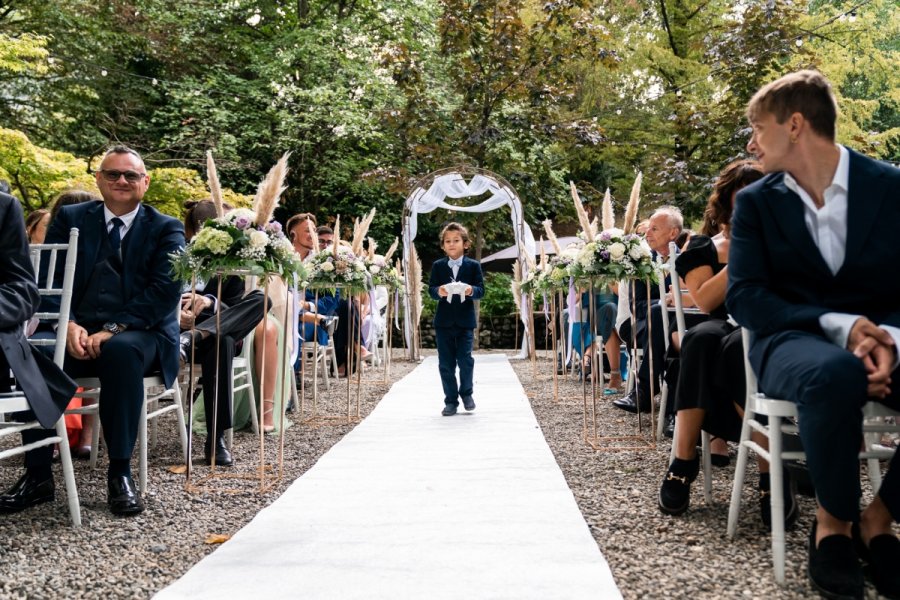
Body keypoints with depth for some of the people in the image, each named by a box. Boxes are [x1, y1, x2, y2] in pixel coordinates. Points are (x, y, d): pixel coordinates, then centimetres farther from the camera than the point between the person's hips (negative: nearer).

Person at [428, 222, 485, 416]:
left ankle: (466, 393, 22)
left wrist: (471, 290, -25)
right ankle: (451, 400, 15)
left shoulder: (474, 265, 2)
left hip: (465, 320, -1)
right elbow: (430, 289, -1)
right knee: (446, 363, 4)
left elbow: (481, 290, -3)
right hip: (443, 321, 1)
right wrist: (438, 291, -23)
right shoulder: (437, 266, 5)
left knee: (465, 359, -3)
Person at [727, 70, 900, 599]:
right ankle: (833, 522, -10)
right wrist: (838, 325, -20)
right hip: (794, 338, -1)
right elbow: (744, 296, -6)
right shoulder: (756, 202, 4)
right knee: (836, 376, -38)